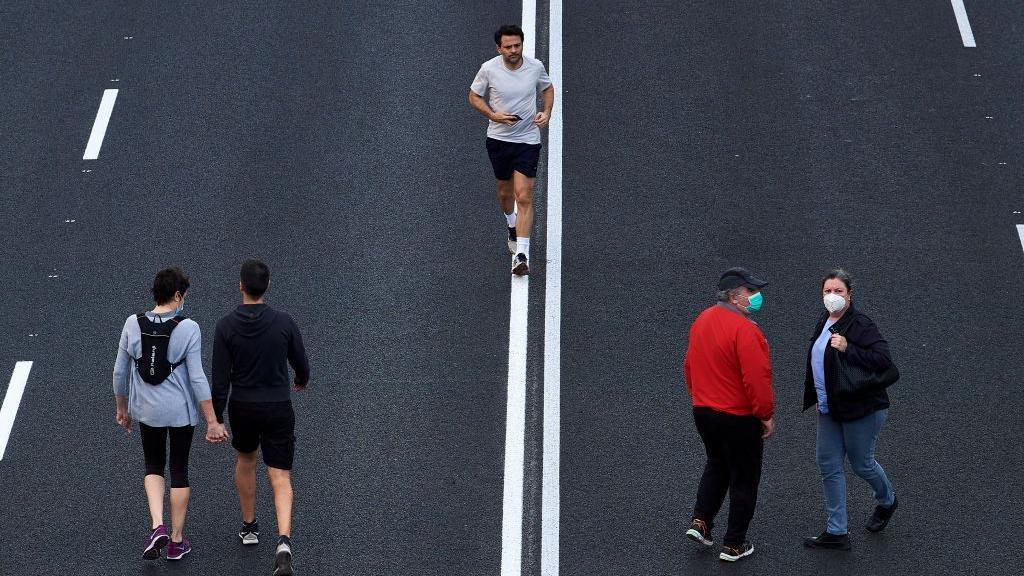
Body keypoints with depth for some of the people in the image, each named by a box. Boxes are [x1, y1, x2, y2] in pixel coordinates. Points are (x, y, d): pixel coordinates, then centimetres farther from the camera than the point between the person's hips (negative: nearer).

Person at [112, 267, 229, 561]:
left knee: (154, 465, 22)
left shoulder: (133, 324, -7)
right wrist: (212, 422, -11)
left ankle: (157, 526, 2)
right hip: (181, 410, -2)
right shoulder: (188, 329, -16)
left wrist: (121, 408, 16)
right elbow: (197, 378, -16)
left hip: (146, 409, 2)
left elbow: (120, 372, 1)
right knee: (179, 470, 14)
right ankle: (176, 541, 22)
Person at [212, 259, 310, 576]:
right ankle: (284, 542, -21)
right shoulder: (284, 322, -11)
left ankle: (249, 526, 39)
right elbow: (300, 363, 3)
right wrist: (302, 380, 26)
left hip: (242, 408, 1)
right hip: (278, 408, -1)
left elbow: (220, 379, -11)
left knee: (245, 459, 30)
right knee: (280, 478, 0)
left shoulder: (226, 326, -12)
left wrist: (215, 419, -3)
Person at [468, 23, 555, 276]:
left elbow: (547, 88, 13)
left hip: (528, 140, -1)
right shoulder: (489, 69, -11)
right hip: (498, 138, 1)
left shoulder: (535, 66, -7)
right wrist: (493, 116, -14)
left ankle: (521, 255, -13)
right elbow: (474, 96, 2)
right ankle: (512, 226, 51)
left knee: (524, 197, -11)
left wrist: (546, 112, -6)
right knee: (505, 192, 18)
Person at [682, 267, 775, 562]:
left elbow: (689, 365, 12)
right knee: (744, 480, 8)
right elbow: (756, 379, -23)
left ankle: (700, 521, 18)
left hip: (703, 412, 7)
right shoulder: (744, 330, -23)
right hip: (738, 418, -7)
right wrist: (766, 415, -12)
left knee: (716, 466, 28)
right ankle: (733, 545, 14)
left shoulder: (702, 320, 2)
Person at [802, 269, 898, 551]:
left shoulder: (860, 325, -20)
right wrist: (817, 398, 19)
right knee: (828, 466, 7)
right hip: (830, 409, 8)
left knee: (861, 464, 8)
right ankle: (836, 532, 14)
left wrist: (848, 348, -34)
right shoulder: (825, 321, 6)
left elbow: (883, 360, -28)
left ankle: (887, 501, 40)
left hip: (861, 409, -8)